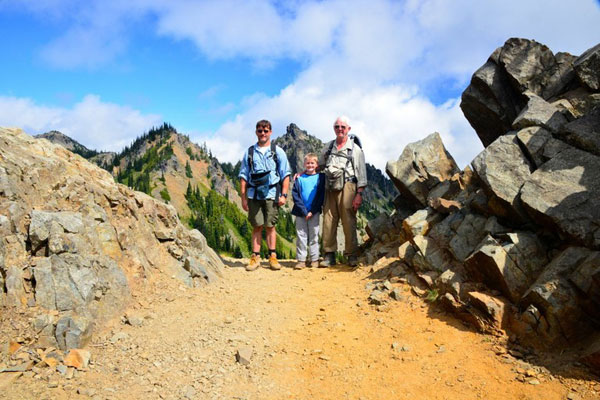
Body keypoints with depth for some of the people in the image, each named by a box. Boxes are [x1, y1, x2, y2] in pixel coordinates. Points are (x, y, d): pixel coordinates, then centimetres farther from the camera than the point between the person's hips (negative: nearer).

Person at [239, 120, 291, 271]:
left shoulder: (277, 151, 8)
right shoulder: (249, 152, 10)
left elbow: (285, 175, 5)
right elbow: (243, 176, 9)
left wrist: (284, 194, -4)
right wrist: (243, 197, 3)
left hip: (271, 194, -1)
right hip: (254, 194, 1)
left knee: (270, 226, 2)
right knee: (257, 226, 3)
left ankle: (272, 256, 9)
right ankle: (255, 257, 7)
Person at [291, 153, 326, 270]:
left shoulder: (320, 177, 3)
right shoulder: (299, 178, 4)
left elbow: (321, 196, -1)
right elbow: (295, 195, -1)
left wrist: (312, 211, -9)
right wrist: (304, 211, -9)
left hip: (314, 212, -1)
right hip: (300, 212, 1)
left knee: (314, 236, 4)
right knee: (301, 236, 2)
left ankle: (314, 259, 10)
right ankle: (301, 260, 6)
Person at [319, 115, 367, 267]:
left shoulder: (355, 149, 8)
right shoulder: (328, 147, 19)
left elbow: (362, 174, 3)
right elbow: (319, 165, 32)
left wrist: (359, 194, -5)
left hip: (347, 188, -3)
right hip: (330, 188, 4)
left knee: (348, 222, -5)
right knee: (328, 222, -1)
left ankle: (352, 255, 5)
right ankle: (329, 255, 6)